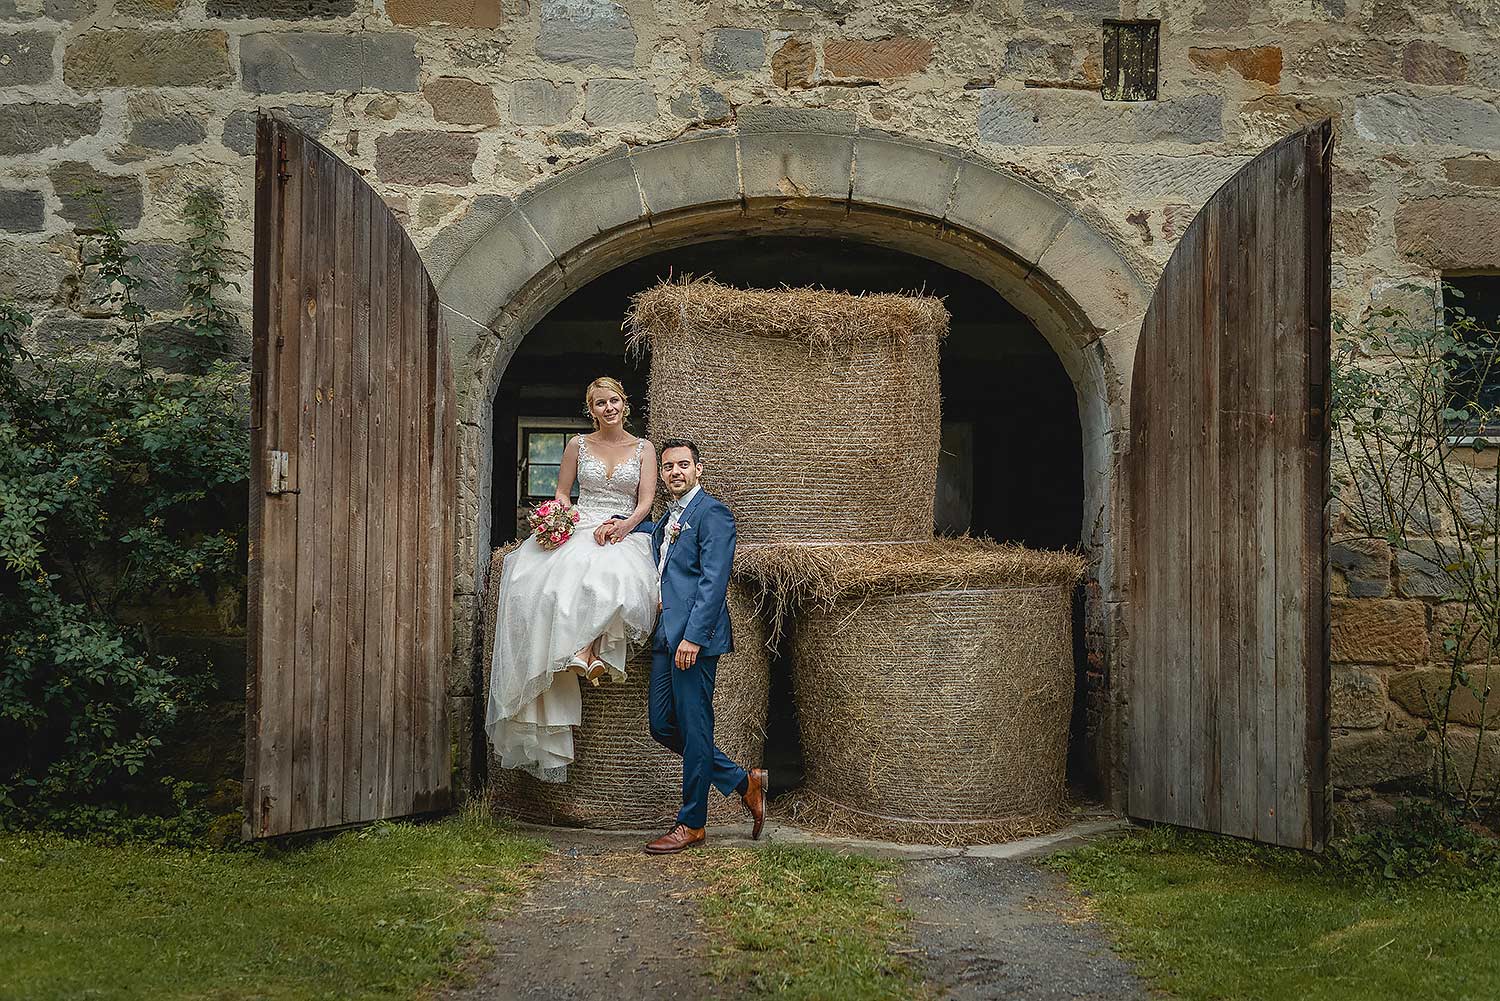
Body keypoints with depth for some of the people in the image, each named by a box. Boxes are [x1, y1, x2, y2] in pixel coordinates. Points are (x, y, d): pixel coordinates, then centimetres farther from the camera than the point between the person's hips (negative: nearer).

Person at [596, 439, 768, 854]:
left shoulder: (712, 513, -7)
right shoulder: (668, 518, 20)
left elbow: (713, 580, -15)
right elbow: (657, 531, 45)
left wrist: (693, 636, -21)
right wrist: (621, 524, 23)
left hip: (695, 636, -10)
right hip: (666, 637, 10)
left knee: (693, 729, -2)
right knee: (663, 726, 10)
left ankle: (692, 824, 8)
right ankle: (744, 782, 21)